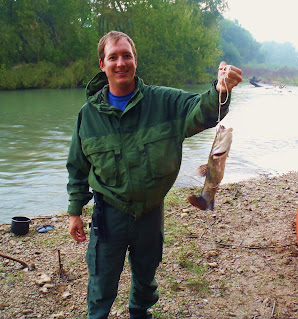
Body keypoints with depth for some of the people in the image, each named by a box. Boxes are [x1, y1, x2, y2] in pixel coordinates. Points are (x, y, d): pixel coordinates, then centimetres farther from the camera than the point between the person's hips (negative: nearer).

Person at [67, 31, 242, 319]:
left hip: (151, 212, 1)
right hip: (109, 215, -1)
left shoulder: (164, 101, -9)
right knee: (101, 287, 12)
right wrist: (75, 211, 3)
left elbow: (201, 112, -23)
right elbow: (78, 167, 3)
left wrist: (220, 90, -45)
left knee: (145, 277, 25)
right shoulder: (89, 113, -5)